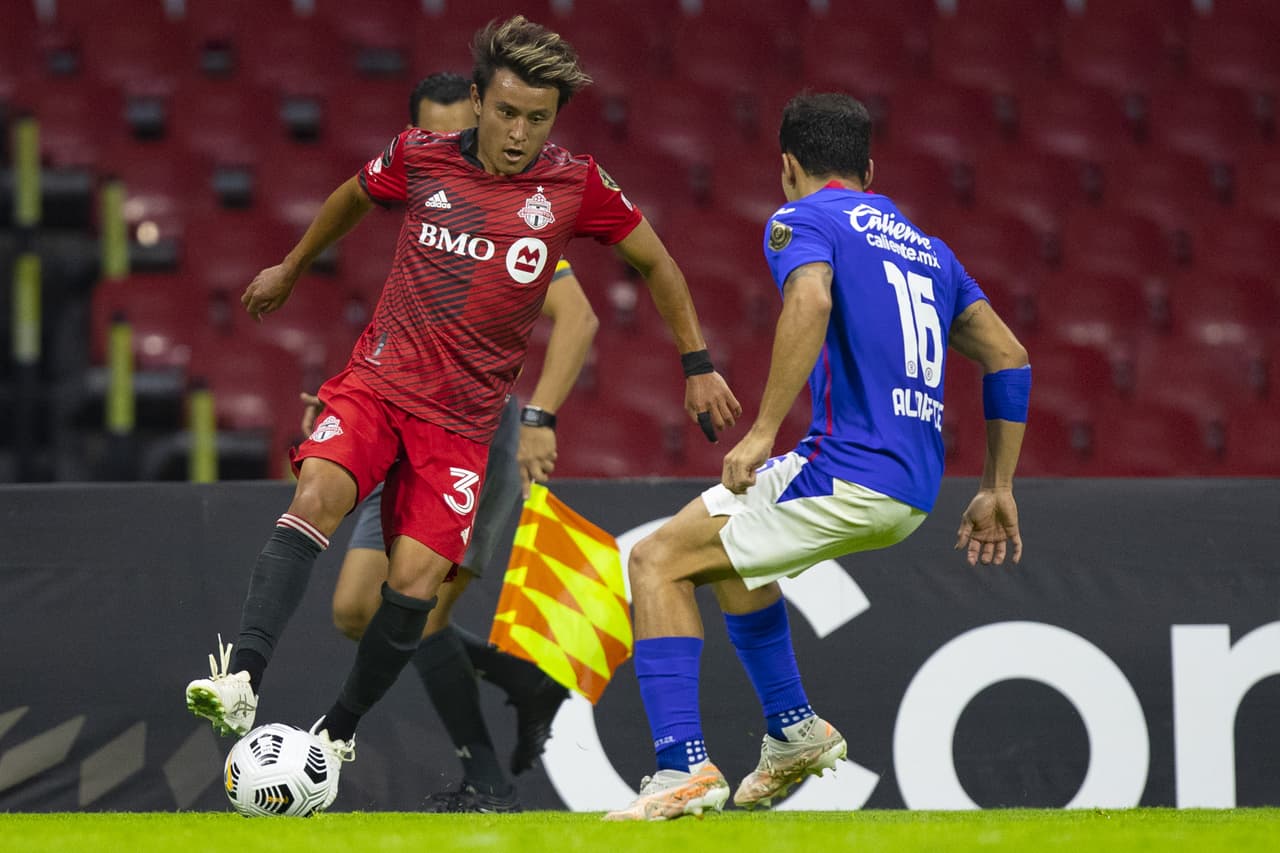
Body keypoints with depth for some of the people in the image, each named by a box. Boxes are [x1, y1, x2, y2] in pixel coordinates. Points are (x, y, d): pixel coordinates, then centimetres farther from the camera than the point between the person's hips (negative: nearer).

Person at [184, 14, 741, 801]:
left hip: (463, 419, 0)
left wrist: (698, 364, 15)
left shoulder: (575, 187, -2)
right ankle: (241, 681, -39)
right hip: (377, 382, 0)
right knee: (318, 495, -29)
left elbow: (656, 263, 14)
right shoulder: (420, 160, 0)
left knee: (416, 581, -14)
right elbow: (355, 196, 23)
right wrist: (292, 268, 36)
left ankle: (339, 732, 7)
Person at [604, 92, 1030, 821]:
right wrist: (998, 491, 23)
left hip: (849, 473, -8)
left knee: (658, 561, 0)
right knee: (725, 541, 30)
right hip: (914, 493, 8)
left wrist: (764, 432, -22)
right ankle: (794, 733, 28)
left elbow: (811, 303, -21)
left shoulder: (803, 220, 1)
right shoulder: (923, 246, 24)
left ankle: (684, 767, -13)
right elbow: (1009, 358, 21)